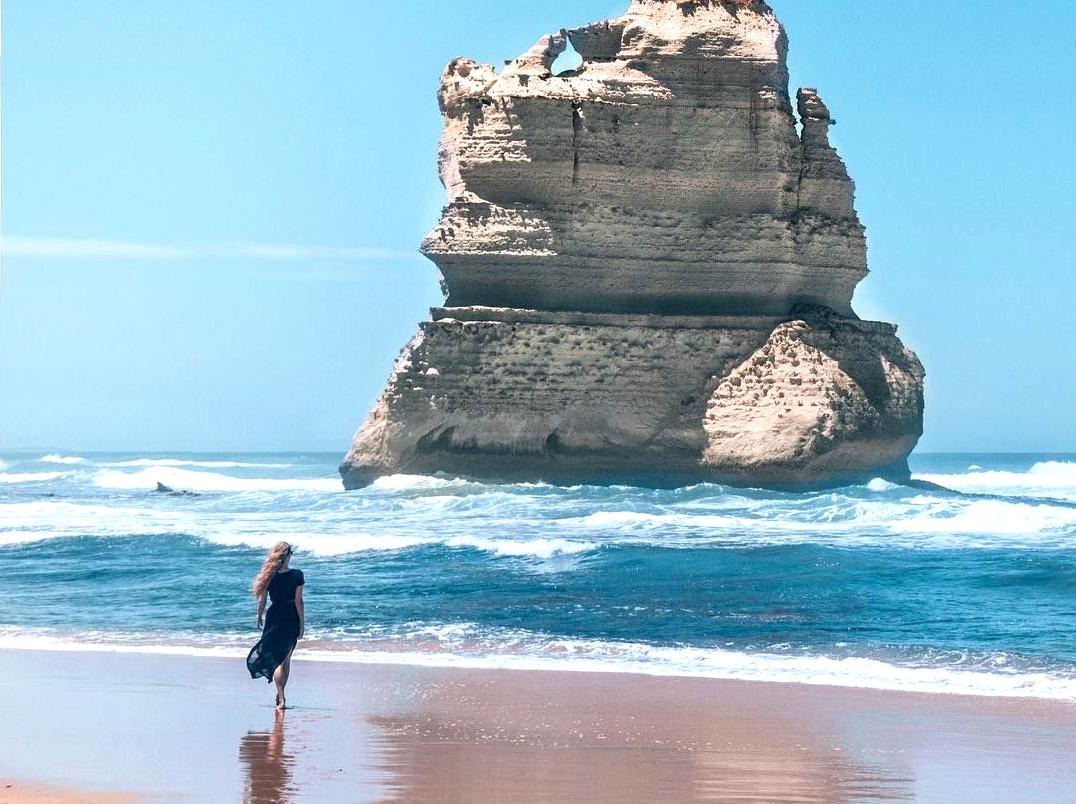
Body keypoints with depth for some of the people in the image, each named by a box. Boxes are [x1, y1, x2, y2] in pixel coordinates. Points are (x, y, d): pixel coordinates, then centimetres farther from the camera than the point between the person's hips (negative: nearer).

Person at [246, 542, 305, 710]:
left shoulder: (269, 576, -5)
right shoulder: (297, 575, -9)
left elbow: (262, 600, -1)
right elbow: (298, 601, -9)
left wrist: (259, 617, 14)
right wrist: (302, 624, -4)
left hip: (275, 618, 0)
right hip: (292, 620, 0)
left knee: (276, 658, 2)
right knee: (286, 658, 15)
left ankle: (281, 698, -9)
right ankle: (280, 694, 24)